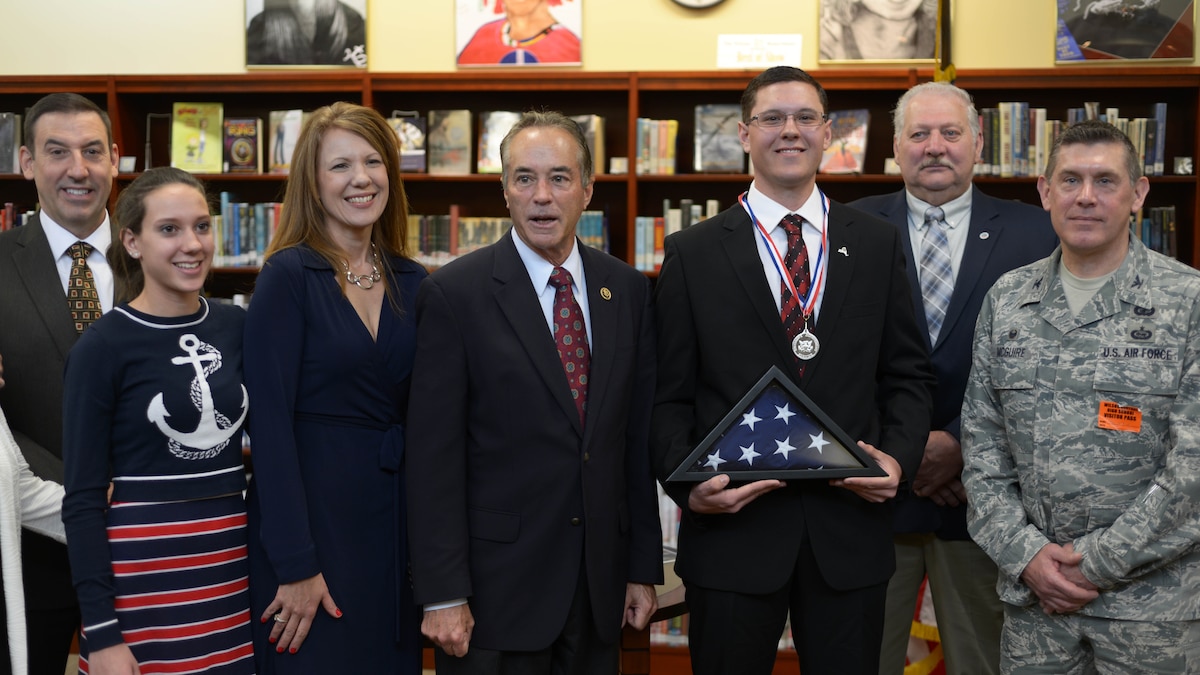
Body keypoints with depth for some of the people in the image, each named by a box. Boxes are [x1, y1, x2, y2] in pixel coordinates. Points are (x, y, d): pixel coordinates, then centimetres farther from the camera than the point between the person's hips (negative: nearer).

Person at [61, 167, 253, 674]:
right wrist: (101, 632, -11)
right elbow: (82, 499, -8)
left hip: (234, 565, 4)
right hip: (143, 571, -4)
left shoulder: (236, 326, 4)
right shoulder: (102, 346, -8)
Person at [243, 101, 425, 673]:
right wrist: (295, 565, -16)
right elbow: (270, 422, -14)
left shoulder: (410, 282, 7)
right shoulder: (289, 276, -10)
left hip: (393, 517, 6)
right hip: (310, 513, -5)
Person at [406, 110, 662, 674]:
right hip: (496, 583, -4)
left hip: (600, 586, 4)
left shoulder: (628, 290, 5)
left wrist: (644, 567, 7)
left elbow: (639, 436, 8)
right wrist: (442, 595, -12)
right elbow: (433, 454, -10)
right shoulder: (453, 294, -8)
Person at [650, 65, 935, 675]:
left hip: (851, 522, 2)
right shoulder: (693, 254, 2)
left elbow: (908, 374, 10)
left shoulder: (878, 245, 8)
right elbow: (669, 396, 0)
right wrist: (689, 486, -14)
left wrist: (899, 456, -7)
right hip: (732, 523, -1)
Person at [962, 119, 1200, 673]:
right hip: (1032, 589, 3)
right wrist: (1024, 553, -5)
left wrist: (1097, 562, -12)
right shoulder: (1006, 300, 4)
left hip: (1155, 595, -3)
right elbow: (981, 443, 5)